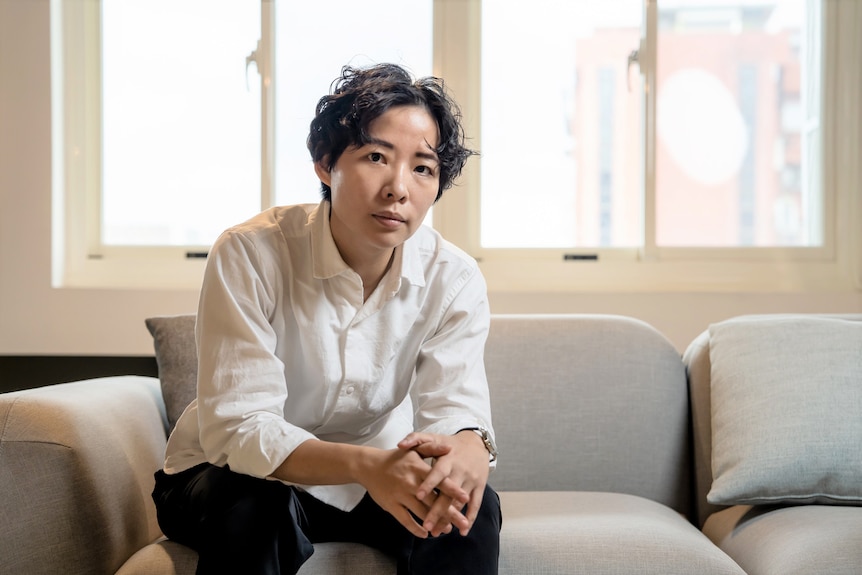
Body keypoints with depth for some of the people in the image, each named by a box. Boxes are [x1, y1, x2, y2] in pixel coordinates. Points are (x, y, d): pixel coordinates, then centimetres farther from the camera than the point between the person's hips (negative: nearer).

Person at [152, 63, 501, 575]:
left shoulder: (455, 279, -13)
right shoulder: (249, 256, -25)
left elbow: (454, 405, -21)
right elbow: (235, 427, -31)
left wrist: (468, 447, -48)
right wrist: (366, 464, -49)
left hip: (373, 480, 3)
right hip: (232, 479, -2)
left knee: (474, 505, -24)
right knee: (254, 510, -36)